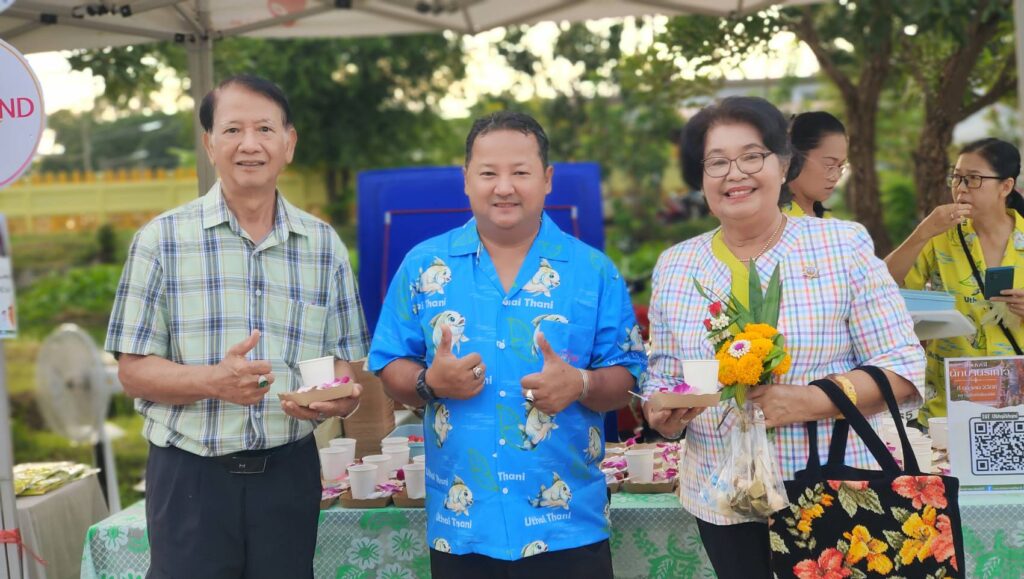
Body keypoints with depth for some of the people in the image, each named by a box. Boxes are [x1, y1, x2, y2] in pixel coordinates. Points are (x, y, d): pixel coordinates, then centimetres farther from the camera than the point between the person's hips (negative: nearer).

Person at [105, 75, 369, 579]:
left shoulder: (324, 245, 8)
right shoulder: (162, 239, -1)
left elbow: (346, 363, 9)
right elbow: (134, 371, -3)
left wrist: (336, 396, -14)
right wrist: (214, 382, -21)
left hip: (289, 473, 3)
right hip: (190, 476, -2)